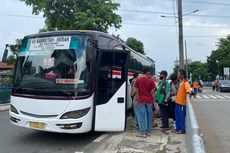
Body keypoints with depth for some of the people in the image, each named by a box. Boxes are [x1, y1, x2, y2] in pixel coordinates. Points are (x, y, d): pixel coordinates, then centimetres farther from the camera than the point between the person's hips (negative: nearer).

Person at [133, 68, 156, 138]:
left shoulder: (138, 80, -1)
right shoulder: (151, 81, -3)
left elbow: (136, 91, 0)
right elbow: (152, 92, -1)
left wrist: (137, 99, 9)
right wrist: (154, 101, 6)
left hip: (141, 100, -1)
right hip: (149, 100, 1)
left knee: (142, 117, 2)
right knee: (149, 116, 12)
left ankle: (143, 133, 5)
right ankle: (148, 131, 20)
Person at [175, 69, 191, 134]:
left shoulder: (185, 82, -15)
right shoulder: (181, 82, 13)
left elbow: (188, 90, -31)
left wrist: (188, 98, -45)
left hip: (182, 103, -9)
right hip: (178, 102, 9)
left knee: (181, 116, 2)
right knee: (177, 116, 16)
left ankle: (182, 130, 15)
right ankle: (178, 128, 28)